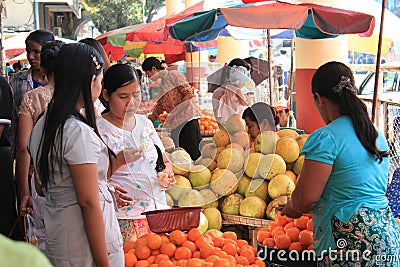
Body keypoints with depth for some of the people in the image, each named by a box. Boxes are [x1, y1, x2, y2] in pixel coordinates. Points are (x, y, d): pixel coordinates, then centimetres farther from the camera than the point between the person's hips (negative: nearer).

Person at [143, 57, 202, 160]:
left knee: (194, 153, -12)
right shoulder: (161, 86, 26)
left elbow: (189, 93, -8)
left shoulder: (173, 75, 2)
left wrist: (178, 109, -11)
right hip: (176, 122, 8)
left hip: (187, 117, -8)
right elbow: (158, 108, 31)